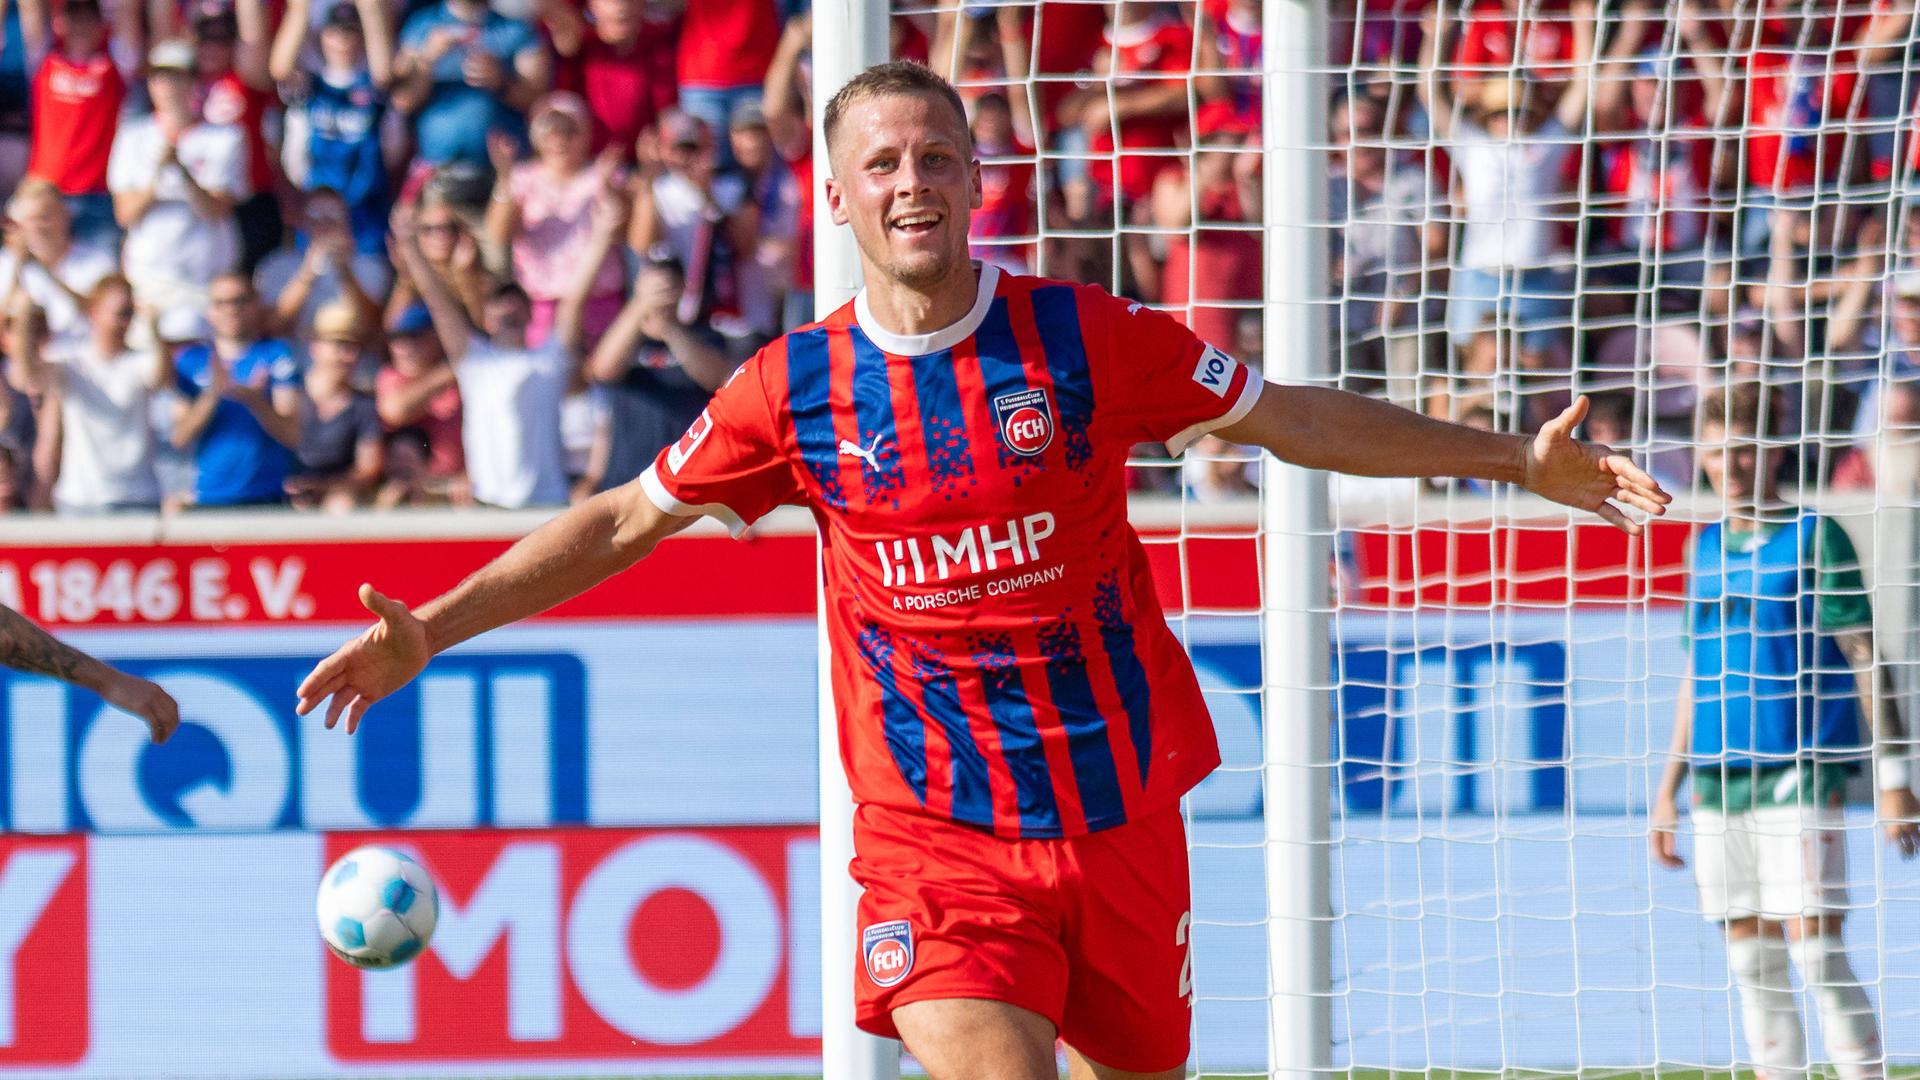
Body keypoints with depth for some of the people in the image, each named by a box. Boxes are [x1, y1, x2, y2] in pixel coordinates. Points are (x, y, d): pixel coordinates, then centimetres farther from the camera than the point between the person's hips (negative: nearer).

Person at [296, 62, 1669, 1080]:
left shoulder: (1083, 338, -2)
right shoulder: (796, 386, 0)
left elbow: (1295, 419, 8)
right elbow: (623, 523, 12)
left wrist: (1516, 459, 6)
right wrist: (428, 629, 8)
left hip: (1117, 808, 1)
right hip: (934, 826, -1)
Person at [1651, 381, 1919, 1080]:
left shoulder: (1813, 538, -3)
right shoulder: (1707, 549, 15)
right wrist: (1670, 785, 19)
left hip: (1800, 777, -6)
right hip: (1718, 784, 6)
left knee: (1817, 952, -12)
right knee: (1753, 965, 5)